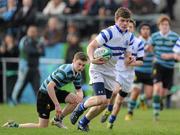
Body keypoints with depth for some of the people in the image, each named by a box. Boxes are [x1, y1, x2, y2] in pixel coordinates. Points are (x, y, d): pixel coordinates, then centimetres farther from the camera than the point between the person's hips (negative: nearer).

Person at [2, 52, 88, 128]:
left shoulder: (77, 74, -2)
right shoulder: (65, 71, -29)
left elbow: (79, 90, 10)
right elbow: (50, 86, -36)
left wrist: (80, 96, -17)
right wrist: (57, 105, -34)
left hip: (56, 91, 8)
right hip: (45, 93, -8)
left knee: (77, 100, -11)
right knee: (42, 127, -7)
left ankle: (58, 119, 5)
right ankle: (14, 126, 5)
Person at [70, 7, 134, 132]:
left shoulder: (129, 37, 2)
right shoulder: (109, 33, -20)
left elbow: (127, 55, 10)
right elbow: (91, 46, -16)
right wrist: (92, 59, -35)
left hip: (111, 72, 7)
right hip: (98, 69, -7)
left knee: (104, 104, 7)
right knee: (101, 99, -22)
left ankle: (84, 122, 27)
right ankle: (81, 107, 8)